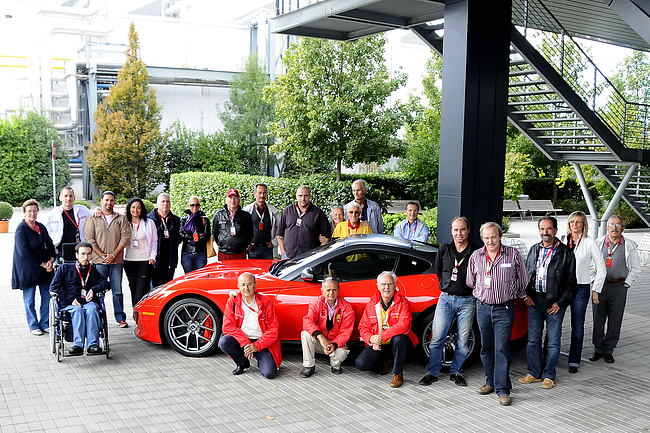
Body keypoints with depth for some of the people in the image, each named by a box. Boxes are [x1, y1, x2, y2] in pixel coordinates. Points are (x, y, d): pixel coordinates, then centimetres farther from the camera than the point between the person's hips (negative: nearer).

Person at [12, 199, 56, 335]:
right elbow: (24, 252, -16)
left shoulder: (41, 227, 10)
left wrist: (51, 260, -5)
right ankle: (34, 326, 17)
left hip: (45, 269, 6)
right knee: (30, 300, 5)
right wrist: (42, 264, -16)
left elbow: (50, 245, 13)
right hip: (28, 270, -6)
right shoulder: (21, 229, -9)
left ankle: (45, 324, 20)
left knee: (47, 297, 8)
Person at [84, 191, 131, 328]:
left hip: (117, 261, 1)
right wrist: (102, 256, -8)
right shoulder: (93, 219, 8)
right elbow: (89, 239, 1)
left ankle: (120, 318, 7)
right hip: (99, 261, -1)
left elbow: (125, 238, 2)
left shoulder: (121, 219, 11)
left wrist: (113, 255, -8)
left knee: (117, 291, 1)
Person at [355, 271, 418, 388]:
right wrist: (371, 339, -18)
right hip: (377, 345, 3)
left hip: (398, 343, -3)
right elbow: (363, 327, 5)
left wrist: (382, 337, -29)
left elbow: (404, 325, -23)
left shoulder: (403, 302, -8)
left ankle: (397, 374, -14)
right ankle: (384, 363, 15)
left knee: (398, 339, -38)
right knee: (360, 363, -20)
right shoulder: (371, 304, 4)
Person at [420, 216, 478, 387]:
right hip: (445, 299, 2)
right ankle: (432, 372, 11)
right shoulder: (444, 249, 4)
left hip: (467, 301, -2)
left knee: (463, 341, 6)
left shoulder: (475, 252, -5)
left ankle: (456, 372, 21)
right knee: (437, 338, 1)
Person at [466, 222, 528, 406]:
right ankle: (491, 382, 25)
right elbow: (471, 282, 18)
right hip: (483, 307, 4)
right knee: (486, 348, 11)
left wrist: (520, 296, 16)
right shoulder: (476, 256, 5)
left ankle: (503, 389, -3)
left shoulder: (513, 254, -2)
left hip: (504, 309, -3)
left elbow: (522, 281, 9)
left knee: (502, 349, -8)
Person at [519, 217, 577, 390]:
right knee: (533, 339, 8)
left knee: (553, 341, 3)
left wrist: (560, 303, -10)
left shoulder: (566, 252, -3)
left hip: (555, 302, -4)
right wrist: (526, 295, 5)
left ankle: (549, 375, 14)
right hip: (534, 300, 4)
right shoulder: (533, 250, 11)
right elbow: (526, 274, 18)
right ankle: (535, 373, 20)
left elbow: (571, 281, -4)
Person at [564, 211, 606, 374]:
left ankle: (574, 361, 13)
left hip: (581, 289, -2)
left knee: (577, 328, 2)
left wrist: (596, 290, 1)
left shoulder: (589, 242, -1)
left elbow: (601, 269, 4)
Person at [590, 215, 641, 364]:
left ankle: (608, 350, 16)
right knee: (598, 319, 3)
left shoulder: (630, 245, 3)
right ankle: (598, 349, 16)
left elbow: (635, 268, 9)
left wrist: (626, 284, -1)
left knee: (615, 322, 3)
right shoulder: (599, 243, 5)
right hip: (600, 286, 1)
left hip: (619, 287, -1)